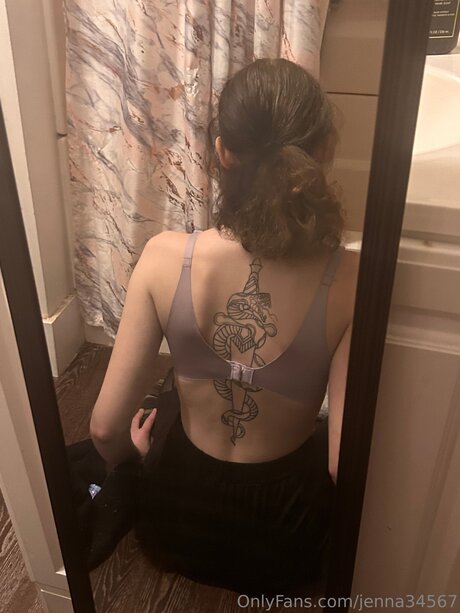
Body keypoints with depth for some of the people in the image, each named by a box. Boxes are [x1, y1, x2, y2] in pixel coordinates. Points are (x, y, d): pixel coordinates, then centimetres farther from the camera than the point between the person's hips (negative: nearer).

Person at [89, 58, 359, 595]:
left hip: (173, 521, 2)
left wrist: (128, 452, 8)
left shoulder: (164, 257, -23)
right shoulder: (352, 281, -26)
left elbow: (107, 428, -17)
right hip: (282, 541, -1)